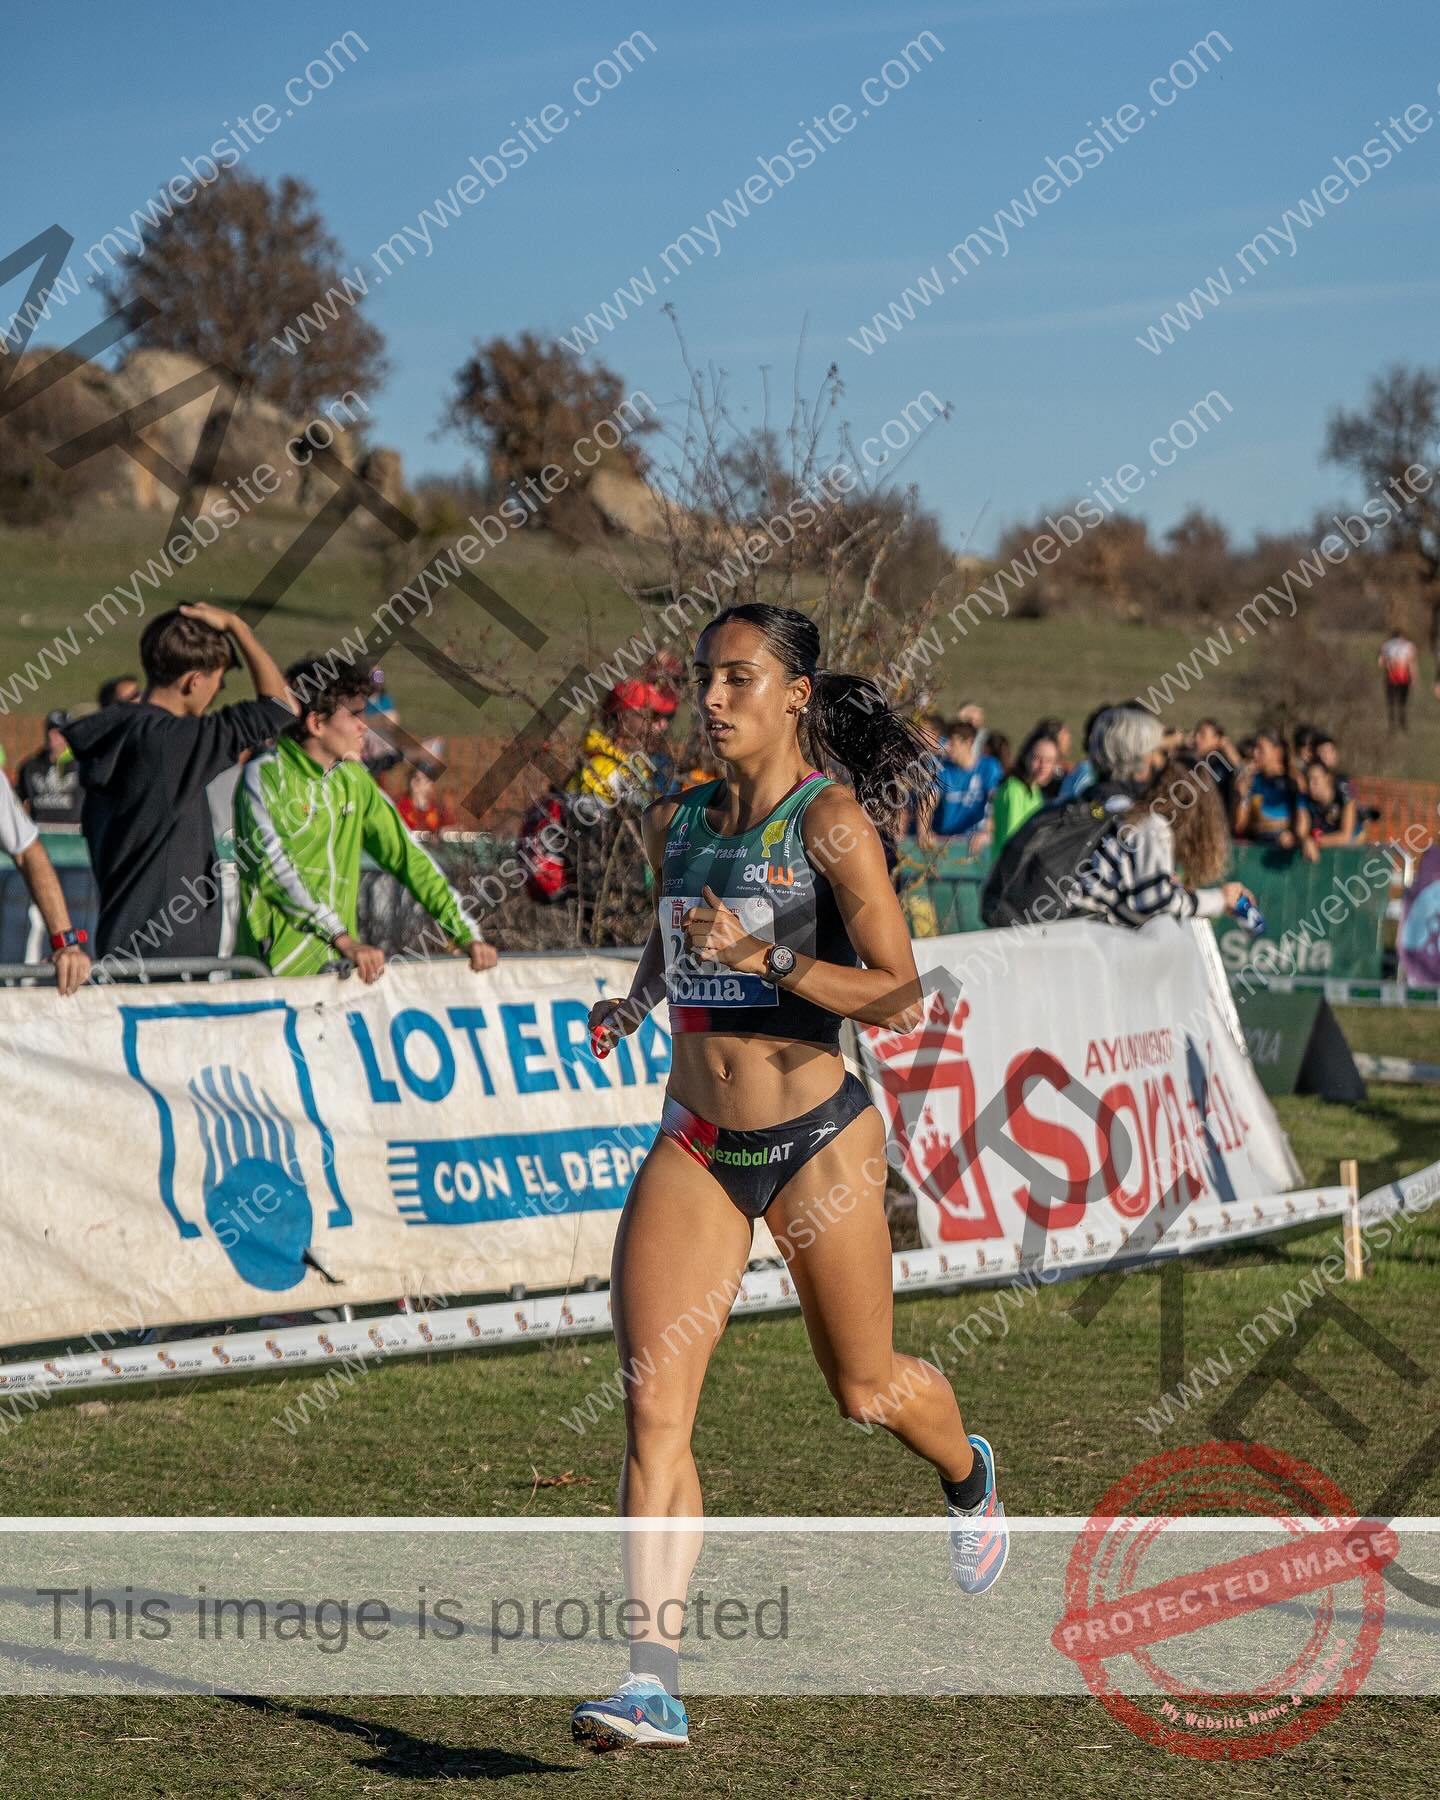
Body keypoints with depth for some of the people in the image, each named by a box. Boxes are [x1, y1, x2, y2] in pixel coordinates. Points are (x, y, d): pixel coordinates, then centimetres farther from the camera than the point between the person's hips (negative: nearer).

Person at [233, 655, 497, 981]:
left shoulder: (354, 779, 14)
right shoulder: (264, 775, -7)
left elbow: (405, 855, 16)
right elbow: (274, 869, -18)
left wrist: (466, 935, 6)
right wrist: (345, 940, -26)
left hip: (339, 967, 6)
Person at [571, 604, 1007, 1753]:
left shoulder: (830, 819, -11)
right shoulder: (675, 824, 7)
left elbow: (901, 998, -15)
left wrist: (764, 958, -25)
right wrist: (637, 1000, 10)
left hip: (817, 1140, -4)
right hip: (693, 1147, 5)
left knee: (865, 1387, 14)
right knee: (652, 1407, -11)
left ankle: (971, 1480, 50)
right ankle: (655, 1680, -14)